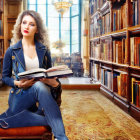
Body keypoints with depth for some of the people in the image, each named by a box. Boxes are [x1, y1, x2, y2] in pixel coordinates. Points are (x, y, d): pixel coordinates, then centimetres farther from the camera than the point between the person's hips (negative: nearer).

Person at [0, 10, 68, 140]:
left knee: (40, 85, -36)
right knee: (39, 86, -34)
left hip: (40, 96, 2)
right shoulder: (11, 51, 5)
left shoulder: (44, 50, 11)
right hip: (19, 97, -1)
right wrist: (18, 83, -13)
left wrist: (55, 83, -10)